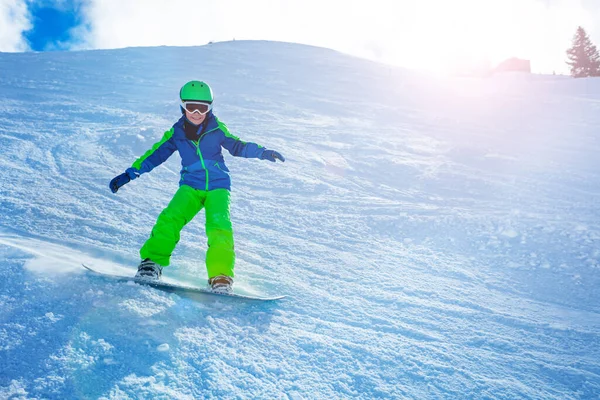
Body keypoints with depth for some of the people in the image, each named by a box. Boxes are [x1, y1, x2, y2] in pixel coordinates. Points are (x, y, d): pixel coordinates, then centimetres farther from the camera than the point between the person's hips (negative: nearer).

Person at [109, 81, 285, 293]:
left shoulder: (217, 129, 3)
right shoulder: (176, 133, 7)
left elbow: (237, 146, 9)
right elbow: (155, 155, 10)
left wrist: (262, 152, -6)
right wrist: (129, 174, 7)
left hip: (218, 186, -1)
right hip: (190, 186, 2)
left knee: (219, 227, -24)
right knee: (169, 219, -23)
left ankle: (221, 277, -22)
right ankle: (152, 263, -17)